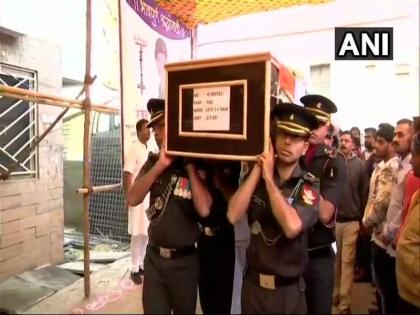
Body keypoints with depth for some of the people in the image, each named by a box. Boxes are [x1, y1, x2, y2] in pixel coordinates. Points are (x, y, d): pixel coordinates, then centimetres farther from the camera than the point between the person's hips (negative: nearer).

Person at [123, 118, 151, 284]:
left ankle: (142, 265, 26)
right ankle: (135, 269, 13)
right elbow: (127, 175, -15)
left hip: (149, 197, 7)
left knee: (146, 233, 13)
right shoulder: (133, 150, -12)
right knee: (137, 234, 1)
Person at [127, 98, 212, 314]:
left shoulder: (199, 164, -11)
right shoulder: (153, 161, 1)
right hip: (154, 257, 3)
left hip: (184, 261, -3)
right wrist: (160, 165, -18)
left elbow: (204, 209, -24)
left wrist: (189, 165, -21)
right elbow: (133, 199, -10)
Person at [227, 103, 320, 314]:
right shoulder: (257, 174, -3)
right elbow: (233, 216, -16)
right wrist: (257, 169, -17)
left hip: (288, 289, -2)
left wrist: (269, 179, -22)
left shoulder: (309, 185, -11)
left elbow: (292, 227, -29)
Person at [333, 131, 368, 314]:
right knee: (334, 260, 16)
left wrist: (361, 218, -1)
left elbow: (364, 193, -2)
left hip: (351, 221, -2)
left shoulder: (359, 165, -5)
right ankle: (333, 294, 33)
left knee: (347, 262, 7)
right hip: (332, 219, 2)